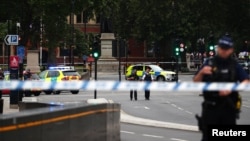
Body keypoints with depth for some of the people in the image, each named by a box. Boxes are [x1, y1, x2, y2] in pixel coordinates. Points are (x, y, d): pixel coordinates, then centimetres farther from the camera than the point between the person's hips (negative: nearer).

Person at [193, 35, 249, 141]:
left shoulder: (235, 65, 2)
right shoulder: (209, 63, 3)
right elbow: (196, 82, 4)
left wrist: (231, 89, -24)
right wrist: (201, 73, -17)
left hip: (228, 108, 1)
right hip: (210, 107, 0)